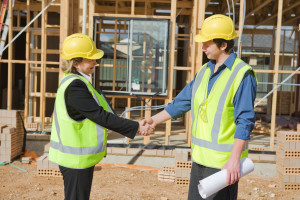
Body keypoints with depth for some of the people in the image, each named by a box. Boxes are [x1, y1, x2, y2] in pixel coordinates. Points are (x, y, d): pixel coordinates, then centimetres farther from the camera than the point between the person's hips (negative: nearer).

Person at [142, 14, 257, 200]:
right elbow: (183, 101, 17)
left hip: (223, 161, -8)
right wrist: (155, 119, 16)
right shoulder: (205, 71, 10)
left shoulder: (242, 74, -13)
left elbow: (245, 120, -18)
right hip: (200, 157, 8)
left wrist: (235, 158, -22)